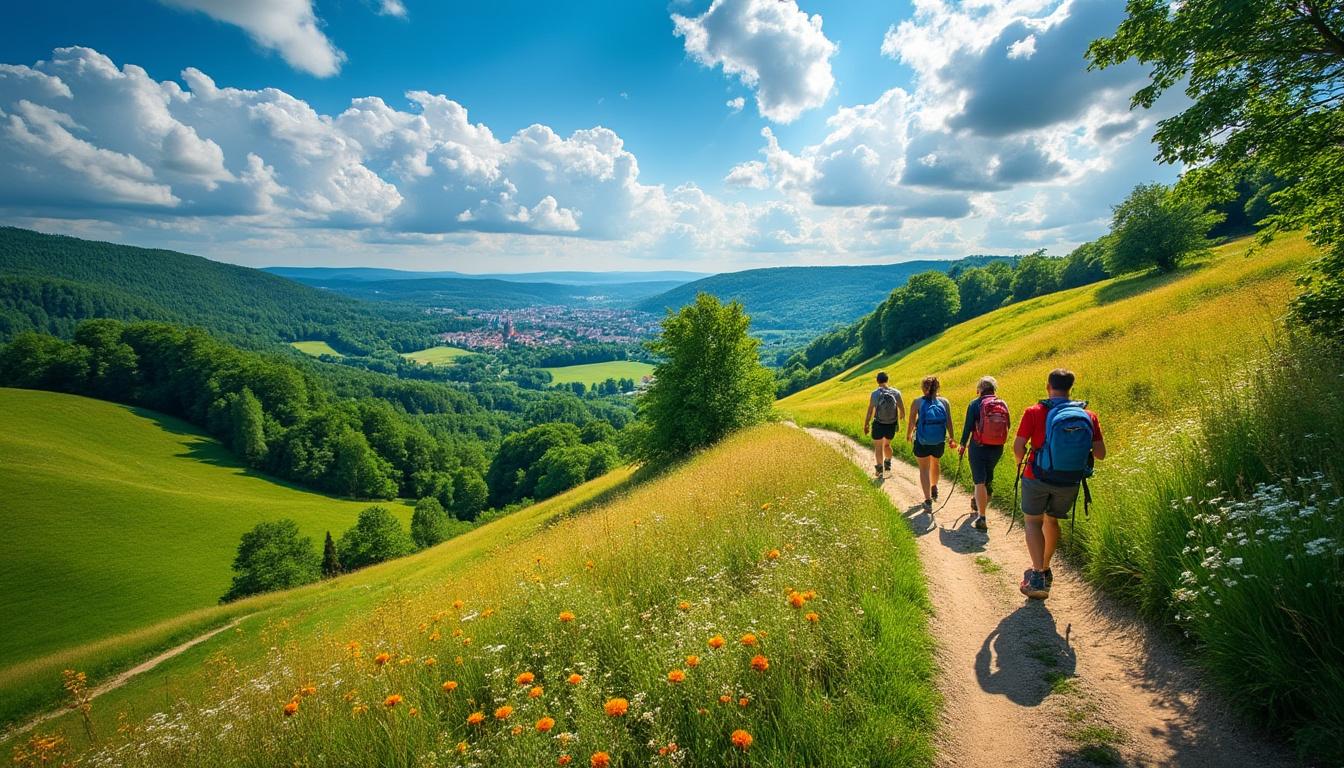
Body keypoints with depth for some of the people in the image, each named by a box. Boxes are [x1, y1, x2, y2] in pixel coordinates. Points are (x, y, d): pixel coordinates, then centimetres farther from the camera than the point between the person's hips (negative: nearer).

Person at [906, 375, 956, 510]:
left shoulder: (917, 402, -7)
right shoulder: (944, 402, -2)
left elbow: (911, 422, -3)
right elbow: (949, 422, -1)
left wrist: (908, 435, 14)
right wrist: (951, 438, 11)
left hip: (922, 442, -3)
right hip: (939, 442, 3)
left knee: (924, 469, 7)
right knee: (935, 463, 29)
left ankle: (928, 501, -1)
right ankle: (934, 488, 49)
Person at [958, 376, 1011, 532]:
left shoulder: (975, 404, -9)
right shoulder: (1003, 404, 2)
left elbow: (968, 426, -9)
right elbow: (1008, 425, 9)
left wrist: (963, 444, 3)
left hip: (978, 447, -4)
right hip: (997, 449, 4)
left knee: (980, 481, -3)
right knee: (988, 480, 24)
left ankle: (981, 518, -9)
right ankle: (977, 501, 46)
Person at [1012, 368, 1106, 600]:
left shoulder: (1035, 412, -12)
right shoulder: (1089, 416, -3)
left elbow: (1018, 447, -14)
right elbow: (1100, 454, -2)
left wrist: (1021, 462, 8)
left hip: (1038, 477, -3)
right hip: (1070, 482, 4)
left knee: (1032, 521, 11)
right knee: (1052, 520, 23)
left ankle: (1038, 576, -5)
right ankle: (1046, 570, 36)